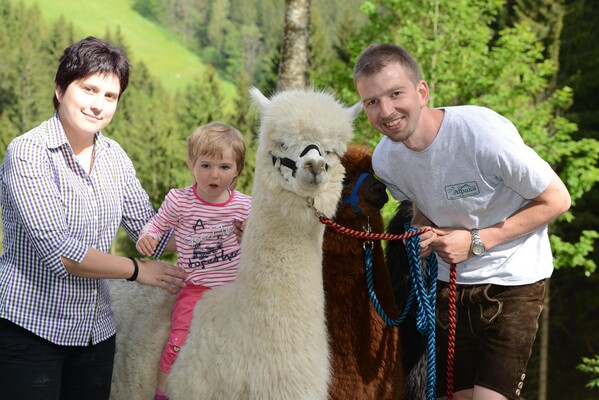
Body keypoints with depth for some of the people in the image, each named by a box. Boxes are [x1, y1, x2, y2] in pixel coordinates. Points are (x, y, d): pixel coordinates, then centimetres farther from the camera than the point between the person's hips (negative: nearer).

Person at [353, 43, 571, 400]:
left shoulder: (482, 130, -26)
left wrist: (476, 242, -20)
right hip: (451, 281, 5)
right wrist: (423, 236, -11)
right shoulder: (385, 159, -8)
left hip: (512, 277, -5)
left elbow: (557, 200, -17)